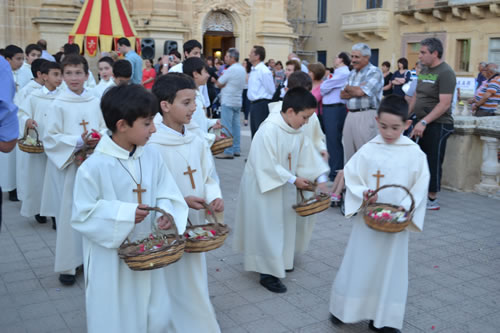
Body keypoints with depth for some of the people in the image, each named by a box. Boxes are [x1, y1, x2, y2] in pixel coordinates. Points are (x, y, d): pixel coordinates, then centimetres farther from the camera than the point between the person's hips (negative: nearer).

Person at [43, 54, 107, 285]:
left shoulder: (95, 103, 5)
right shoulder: (58, 105, -5)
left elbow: (106, 128, 12)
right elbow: (50, 138, -7)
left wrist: (99, 138, -10)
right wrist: (79, 142, -18)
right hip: (71, 164, -3)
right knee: (70, 212, 1)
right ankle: (67, 265, 13)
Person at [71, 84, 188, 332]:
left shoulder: (152, 157, -4)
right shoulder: (93, 167, -21)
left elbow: (166, 194, 2)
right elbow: (82, 216, -17)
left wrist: (166, 213, -19)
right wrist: (123, 215, -26)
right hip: (111, 262, -5)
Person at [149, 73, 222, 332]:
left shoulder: (197, 142, 2)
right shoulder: (151, 146, -18)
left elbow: (208, 178, 10)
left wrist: (214, 197, -10)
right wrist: (181, 200, -24)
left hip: (195, 225, 7)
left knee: (195, 284, 20)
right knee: (177, 289, 5)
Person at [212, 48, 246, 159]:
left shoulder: (231, 70, -16)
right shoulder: (242, 69, 12)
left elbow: (219, 84, -10)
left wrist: (215, 80, 11)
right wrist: (220, 80, 8)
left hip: (228, 102, -9)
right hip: (238, 101, 9)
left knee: (227, 128, -6)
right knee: (235, 126, 12)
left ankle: (228, 152, -6)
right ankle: (236, 150, 17)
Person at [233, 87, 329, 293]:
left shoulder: (296, 132, 0)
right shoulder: (268, 131, -26)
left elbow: (308, 155, 6)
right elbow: (267, 166, -26)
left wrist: (320, 177, -4)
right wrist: (293, 179, -21)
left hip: (284, 187, 8)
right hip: (263, 187, -8)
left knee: (283, 225, 18)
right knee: (267, 228, 0)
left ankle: (280, 261, 36)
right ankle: (267, 274, 11)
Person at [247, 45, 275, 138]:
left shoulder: (264, 71, -15)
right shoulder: (253, 70, 14)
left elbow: (272, 91, -13)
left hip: (262, 105, -10)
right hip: (253, 104, 10)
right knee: (254, 132, 17)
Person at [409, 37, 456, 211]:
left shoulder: (445, 73, -14)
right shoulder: (424, 70, 12)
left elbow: (444, 104, -21)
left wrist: (424, 122, -26)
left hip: (437, 125, -8)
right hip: (421, 123, 8)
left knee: (433, 162, -1)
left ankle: (432, 200, 9)